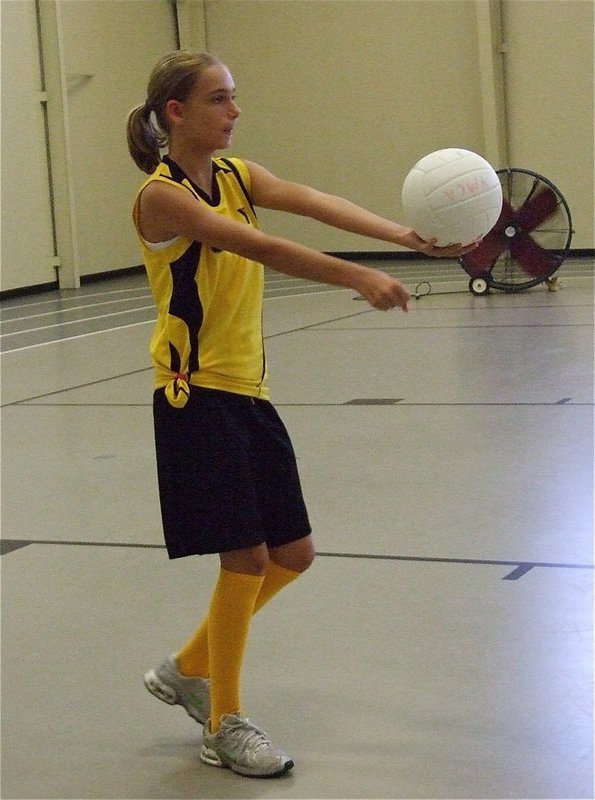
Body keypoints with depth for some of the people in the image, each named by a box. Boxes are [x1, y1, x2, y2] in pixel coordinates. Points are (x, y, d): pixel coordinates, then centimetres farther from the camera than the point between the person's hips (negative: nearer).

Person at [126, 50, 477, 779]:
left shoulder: (235, 174, 7)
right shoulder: (161, 195, -14)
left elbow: (311, 202, -10)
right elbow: (259, 248, -29)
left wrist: (404, 235, -26)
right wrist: (356, 277, -39)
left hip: (247, 392, 8)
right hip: (196, 396, -8)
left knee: (292, 554, 11)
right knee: (245, 556, -7)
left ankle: (188, 670, 29)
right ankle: (224, 725, 12)